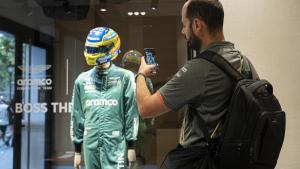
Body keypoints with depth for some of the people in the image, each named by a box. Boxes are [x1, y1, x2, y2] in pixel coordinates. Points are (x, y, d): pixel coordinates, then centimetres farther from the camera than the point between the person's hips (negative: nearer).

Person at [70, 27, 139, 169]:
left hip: (116, 144, -4)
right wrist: (77, 150, 11)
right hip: (90, 144, 4)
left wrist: (131, 145, -2)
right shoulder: (82, 80, 8)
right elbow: (77, 116, 11)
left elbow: (131, 113, -2)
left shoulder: (125, 77, -3)